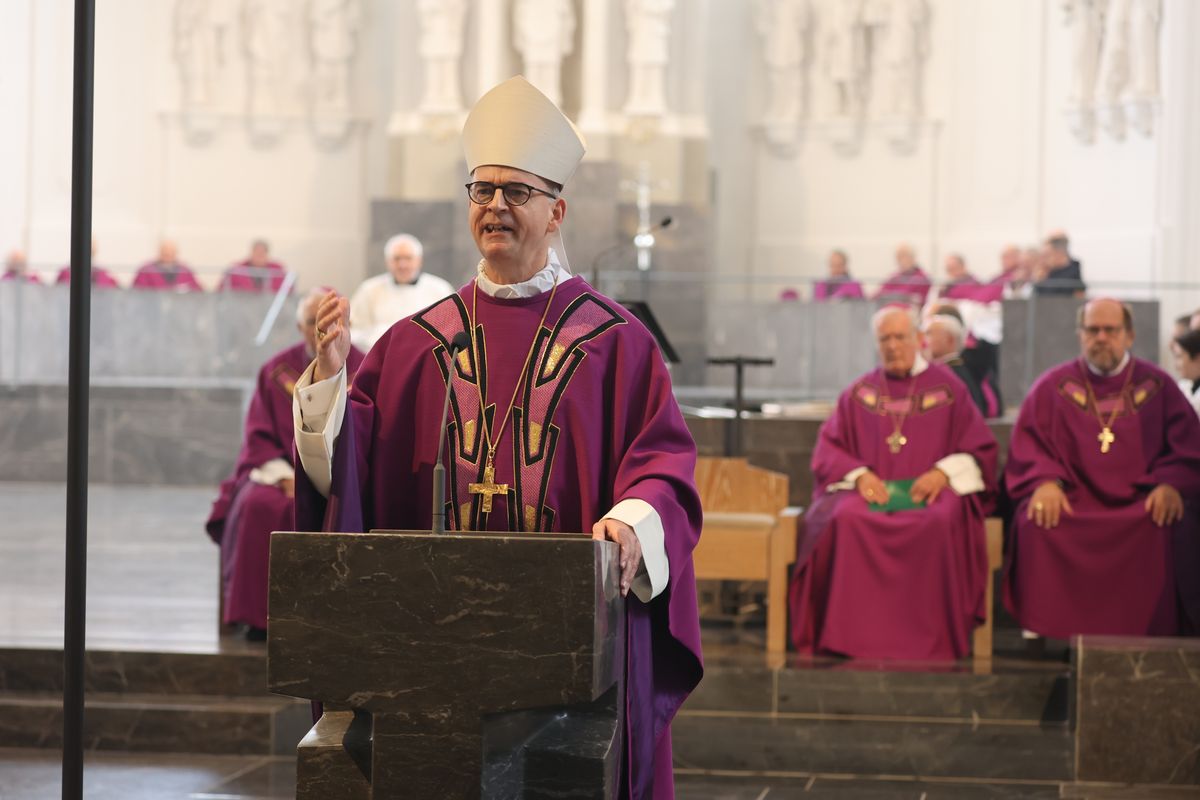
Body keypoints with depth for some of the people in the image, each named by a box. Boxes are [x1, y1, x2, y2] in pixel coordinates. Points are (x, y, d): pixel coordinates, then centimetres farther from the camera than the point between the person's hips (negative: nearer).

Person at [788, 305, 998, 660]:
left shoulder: (948, 388, 13)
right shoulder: (859, 393, 18)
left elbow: (980, 451, 9)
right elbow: (828, 450, 13)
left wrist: (944, 472, -11)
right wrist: (858, 474, -8)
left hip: (931, 490, -1)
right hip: (870, 490, 1)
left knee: (941, 523, -38)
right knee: (847, 519, -35)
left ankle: (933, 639, -30)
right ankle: (851, 636, -32)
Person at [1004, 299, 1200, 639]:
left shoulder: (1158, 386, 12)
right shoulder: (1052, 387, 12)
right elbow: (1027, 446, 7)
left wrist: (1171, 485, -13)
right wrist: (1044, 482, -15)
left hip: (1141, 502, 0)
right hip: (1071, 500, 0)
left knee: (1172, 527, -33)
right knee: (1036, 524, -32)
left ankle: (1156, 635, -23)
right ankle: (1046, 629, -23)